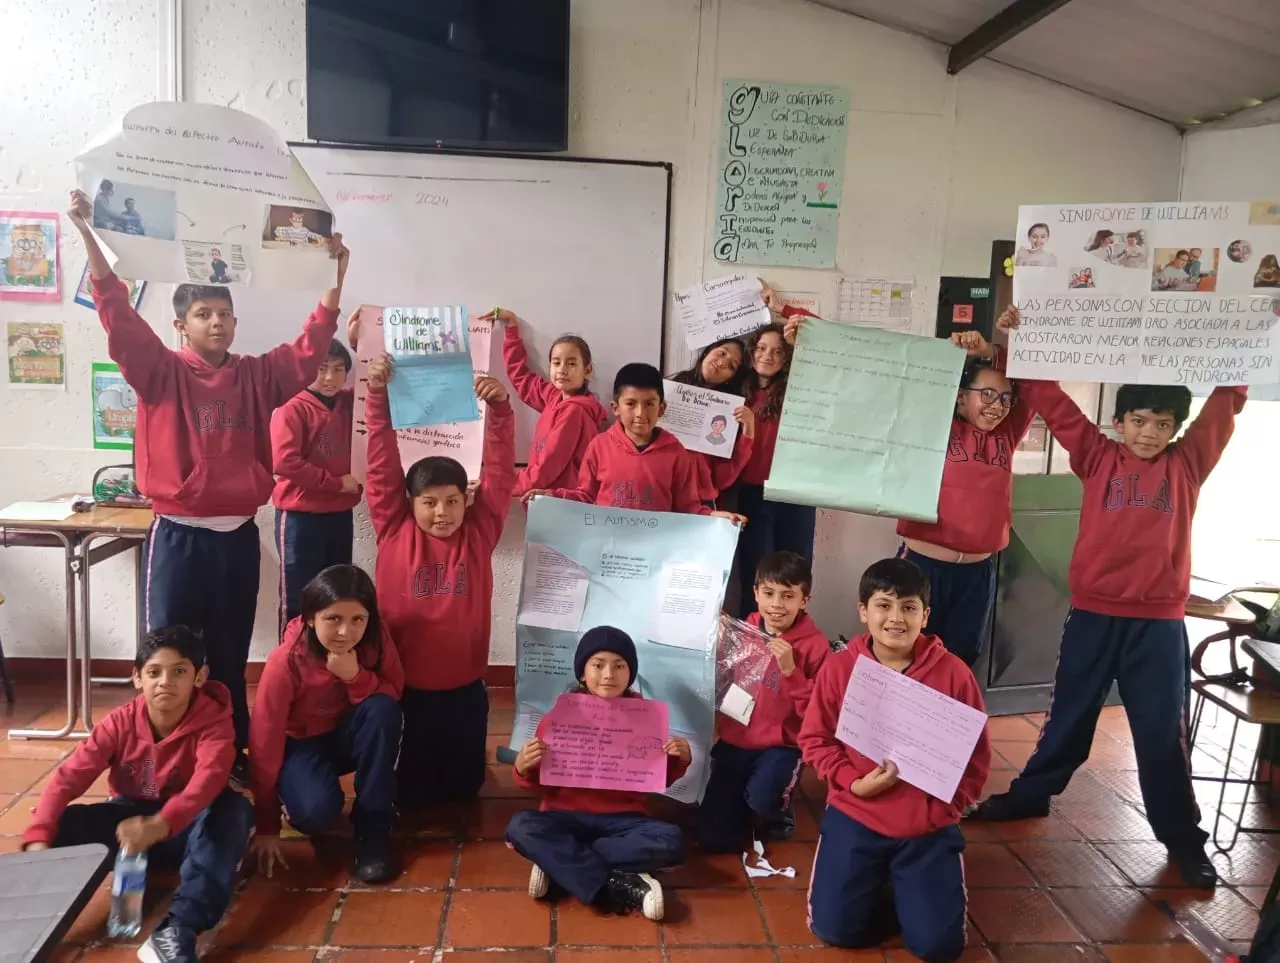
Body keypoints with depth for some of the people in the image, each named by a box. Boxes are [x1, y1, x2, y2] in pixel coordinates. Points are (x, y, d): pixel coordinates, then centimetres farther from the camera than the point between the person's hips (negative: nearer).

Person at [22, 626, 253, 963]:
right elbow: (68, 777, -18)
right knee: (64, 823, -25)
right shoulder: (120, 722, -10)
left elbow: (209, 780, -39)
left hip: (185, 828, -2)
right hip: (129, 818, 3)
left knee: (234, 808, -36)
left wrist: (159, 824, -57)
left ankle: (177, 929, -44)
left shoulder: (213, 721, -20)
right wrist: (39, 838, -34)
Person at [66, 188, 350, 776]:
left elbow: (311, 348, 2)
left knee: (230, 657, 13)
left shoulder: (258, 377, 7)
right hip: (177, 536, -2)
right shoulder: (161, 372, -1)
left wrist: (334, 277, -5)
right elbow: (118, 314, -11)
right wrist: (86, 234, -19)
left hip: (238, 537, 3)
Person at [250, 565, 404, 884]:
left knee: (383, 708, -31)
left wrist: (356, 676, -34)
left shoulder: (375, 638, -20)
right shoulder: (286, 661, -27)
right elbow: (264, 742, -20)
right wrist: (267, 825, -16)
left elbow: (393, 695, -14)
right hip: (301, 744, -3)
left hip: (349, 736, 3)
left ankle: (373, 826, -17)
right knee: (317, 810, -34)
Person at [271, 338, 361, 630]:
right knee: (298, 600, 4)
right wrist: (336, 483, -14)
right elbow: (284, 462, -20)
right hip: (300, 518, -5)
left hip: (340, 516, 6)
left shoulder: (349, 403, 7)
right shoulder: (293, 410, -10)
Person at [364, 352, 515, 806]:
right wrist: (378, 396, -17)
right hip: (405, 683, -1)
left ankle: (453, 801, 49)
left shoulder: (479, 534, -3)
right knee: (410, 790, 13)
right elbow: (383, 466, -10)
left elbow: (500, 472, -10)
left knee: (463, 786, 17)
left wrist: (499, 409, -21)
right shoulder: (394, 532, -6)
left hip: (465, 685, 1)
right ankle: (412, 809, 46)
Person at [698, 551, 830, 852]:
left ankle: (779, 813, 3)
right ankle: (744, 808, 30)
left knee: (761, 799, -34)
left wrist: (790, 670, -28)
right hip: (735, 740, 4)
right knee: (711, 839, -1)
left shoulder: (815, 645, -14)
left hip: (781, 745, -4)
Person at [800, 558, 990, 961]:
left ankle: (904, 884, 28)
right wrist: (852, 782, -16)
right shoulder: (838, 667, -9)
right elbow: (814, 740, -1)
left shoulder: (953, 672, -11)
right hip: (854, 816, 1)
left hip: (930, 826, 0)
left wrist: (945, 809, -9)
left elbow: (977, 756, -2)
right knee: (834, 927, -5)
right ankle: (879, 881, 27)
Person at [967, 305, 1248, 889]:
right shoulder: (1097, 459, 2)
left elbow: (1225, 404, 2)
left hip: (1159, 623, 0)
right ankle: (1030, 794, 33)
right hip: (1093, 614, 0)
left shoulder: (1187, 466, 4)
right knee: (1069, 715, 15)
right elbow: (1053, 402, -1)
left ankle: (1184, 840, 25)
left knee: (1163, 733, 10)